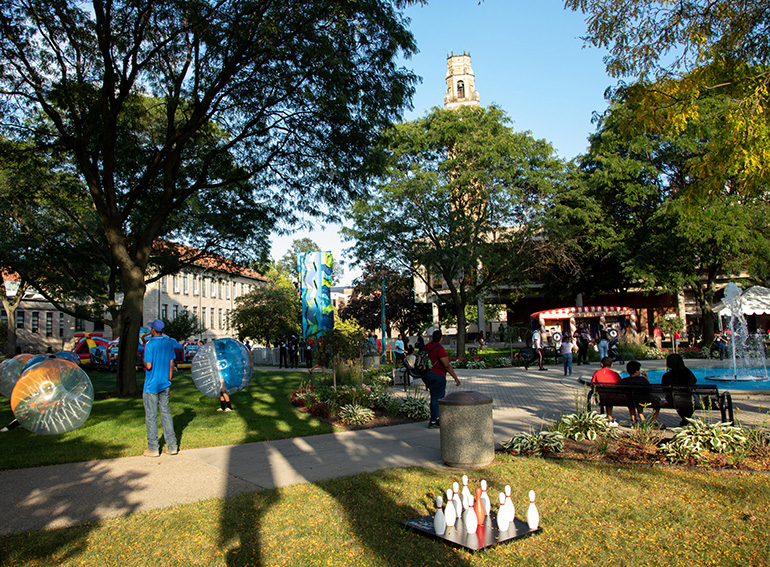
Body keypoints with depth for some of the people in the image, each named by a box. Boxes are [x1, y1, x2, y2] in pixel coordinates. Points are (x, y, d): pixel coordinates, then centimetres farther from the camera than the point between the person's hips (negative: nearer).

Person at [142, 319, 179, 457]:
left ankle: (153, 448, 9)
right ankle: (172, 446, 10)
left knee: (151, 416, 3)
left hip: (151, 386, -5)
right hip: (164, 384, 6)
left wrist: (144, 363, 5)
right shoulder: (169, 343, 4)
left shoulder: (150, 345, -14)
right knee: (166, 413, 11)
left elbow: (148, 366, -18)